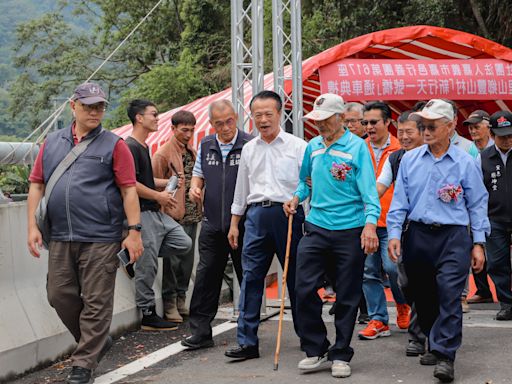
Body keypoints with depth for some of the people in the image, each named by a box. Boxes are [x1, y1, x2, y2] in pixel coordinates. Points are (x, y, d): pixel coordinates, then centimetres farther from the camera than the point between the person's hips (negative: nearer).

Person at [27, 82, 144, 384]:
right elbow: (37, 185, 13)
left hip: (101, 238, -4)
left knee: (96, 303, -1)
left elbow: (128, 190, -3)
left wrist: (134, 231, -9)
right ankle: (98, 342, 28)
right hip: (61, 238, 5)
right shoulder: (52, 144, 12)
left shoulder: (113, 145, 0)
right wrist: (33, 226, 5)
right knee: (60, 296, 8)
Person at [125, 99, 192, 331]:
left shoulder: (144, 147, 18)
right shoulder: (130, 147, -14)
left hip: (156, 213, 10)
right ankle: (148, 315, 4)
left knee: (183, 243, 8)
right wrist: (158, 196, -14)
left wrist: (166, 183, 16)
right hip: (142, 214, -10)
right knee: (147, 266, -4)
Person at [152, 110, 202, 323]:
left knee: (187, 259, 11)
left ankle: (181, 299, 21)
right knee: (172, 260, -3)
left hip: (191, 215, 7)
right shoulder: (163, 154, -7)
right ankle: (169, 303, 4)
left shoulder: (192, 152, 15)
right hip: (174, 215, -7)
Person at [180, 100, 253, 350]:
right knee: (206, 277, 4)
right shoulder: (206, 146, 10)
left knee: (248, 279, 5)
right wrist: (195, 187, 1)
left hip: (243, 224, -4)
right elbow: (198, 173, 23)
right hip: (212, 223, 4)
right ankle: (200, 331, 9)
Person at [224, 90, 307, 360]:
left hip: (287, 214, -3)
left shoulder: (297, 146, 2)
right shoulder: (249, 149, 15)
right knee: (251, 277, -1)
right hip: (257, 214, 3)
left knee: (296, 277, 3)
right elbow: (241, 189, 21)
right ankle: (247, 342, 2)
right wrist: (234, 223, 18)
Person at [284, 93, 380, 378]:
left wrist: (370, 224, -25)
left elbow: (369, 190, -13)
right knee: (305, 290, -2)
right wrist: (296, 199, 4)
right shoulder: (313, 147, 8)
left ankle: (341, 355, 17)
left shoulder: (357, 147, -7)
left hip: (350, 232, -4)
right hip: (316, 228, 4)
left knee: (347, 298, 5)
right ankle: (316, 350, 14)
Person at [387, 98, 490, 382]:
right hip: (417, 235, 3)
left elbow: (477, 205, 5)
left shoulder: (465, 163, 1)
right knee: (422, 296, 11)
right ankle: (433, 342, 31)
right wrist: (394, 234, -3)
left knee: (449, 295, -14)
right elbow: (399, 200, 7)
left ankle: (444, 356, -13)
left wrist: (478, 243, 1)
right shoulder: (410, 160, 6)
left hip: (453, 236, -3)